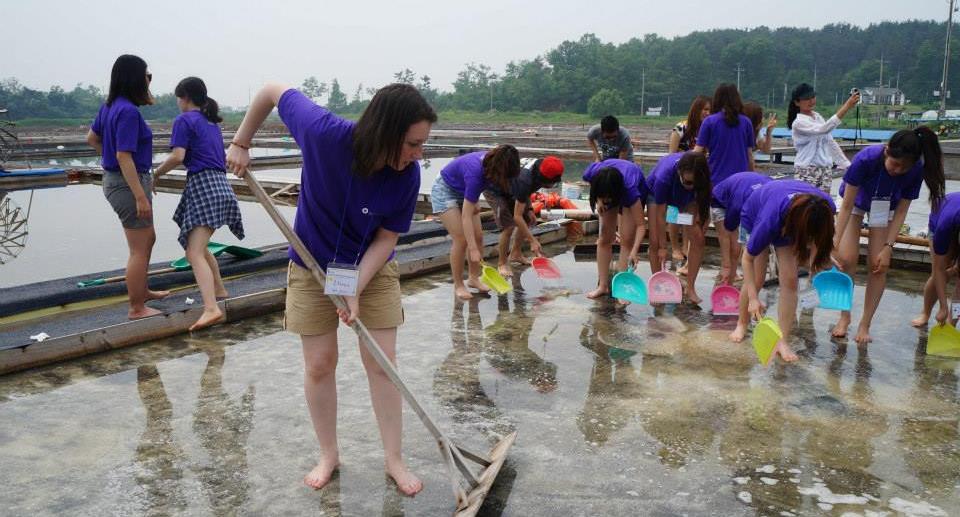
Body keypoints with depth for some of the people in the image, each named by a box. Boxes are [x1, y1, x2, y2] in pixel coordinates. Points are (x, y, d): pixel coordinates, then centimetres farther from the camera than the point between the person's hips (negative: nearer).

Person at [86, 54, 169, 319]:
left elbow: (91, 138, 19)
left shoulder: (109, 106, 7)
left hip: (114, 179, 10)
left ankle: (141, 290, 39)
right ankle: (137, 308, 10)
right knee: (139, 250, 0)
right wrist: (141, 197, -24)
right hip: (129, 182, -10)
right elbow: (124, 156, -25)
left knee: (148, 238, 25)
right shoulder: (129, 111, -21)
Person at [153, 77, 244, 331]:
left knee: (194, 253, -17)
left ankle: (211, 309, -32)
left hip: (202, 185, -9)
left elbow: (177, 156, -13)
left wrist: (155, 174, 2)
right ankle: (220, 292, 35)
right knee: (198, 245, 26)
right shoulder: (211, 122, 22)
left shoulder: (184, 120, -2)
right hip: (219, 183, 9)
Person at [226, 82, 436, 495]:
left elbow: (386, 238, -15)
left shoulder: (407, 176, -26)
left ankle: (394, 459, 17)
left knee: (382, 362, 1)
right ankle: (328, 455, 27)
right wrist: (241, 144, -8)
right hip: (313, 267, 0)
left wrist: (356, 290, -24)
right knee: (319, 365, 7)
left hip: (373, 268, 1)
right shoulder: (325, 133, -32)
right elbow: (273, 91, -15)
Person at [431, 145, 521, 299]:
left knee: (478, 236, 1)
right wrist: (473, 249, -37)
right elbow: (466, 216, -37)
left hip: (463, 191, 8)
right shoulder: (475, 172, -39)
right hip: (445, 190, -7)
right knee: (461, 239, -14)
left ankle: (473, 278, 15)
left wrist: (474, 203, -5)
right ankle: (458, 285, -1)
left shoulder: (490, 162, -18)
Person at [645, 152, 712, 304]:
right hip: (657, 194, -3)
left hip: (686, 197, 3)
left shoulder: (701, 175, -35)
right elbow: (660, 215, -31)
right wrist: (663, 247, -24)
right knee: (655, 242, -13)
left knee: (698, 240, -9)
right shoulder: (664, 176, -43)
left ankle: (690, 289, 2)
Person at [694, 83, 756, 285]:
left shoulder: (710, 122, -2)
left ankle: (726, 266, -7)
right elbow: (750, 155, 11)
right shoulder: (745, 122, 7)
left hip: (717, 180, -3)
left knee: (722, 228, 3)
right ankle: (733, 271, 12)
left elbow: (698, 152, -5)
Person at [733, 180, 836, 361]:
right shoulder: (770, 220, -45)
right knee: (755, 280, -6)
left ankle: (782, 341, -4)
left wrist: (819, 257, -15)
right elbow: (748, 259, -30)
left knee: (790, 281, -10)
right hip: (754, 216, -3)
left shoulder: (825, 208, -35)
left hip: (788, 221, 3)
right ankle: (741, 325, 20)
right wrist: (753, 299, -32)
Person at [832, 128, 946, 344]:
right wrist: (835, 245, -31)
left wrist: (888, 247, -22)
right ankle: (844, 316, 6)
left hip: (885, 207, 2)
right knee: (847, 259, -14)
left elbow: (901, 211, -16)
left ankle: (865, 325, 5)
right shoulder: (865, 159, -37)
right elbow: (846, 206, -29)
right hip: (856, 200, -2)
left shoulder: (916, 171, -29)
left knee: (878, 265, -6)